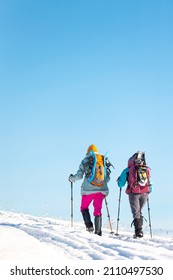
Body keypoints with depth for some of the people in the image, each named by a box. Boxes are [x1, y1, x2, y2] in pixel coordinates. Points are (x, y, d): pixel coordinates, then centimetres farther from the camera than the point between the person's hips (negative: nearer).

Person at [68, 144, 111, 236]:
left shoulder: (85, 161, 1)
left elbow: (79, 175, -2)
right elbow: (108, 176, 9)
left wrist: (71, 178, 17)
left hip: (89, 189, -3)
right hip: (101, 189, 3)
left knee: (84, 207, 15)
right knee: (98, 210, 9)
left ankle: (89, 226, -2)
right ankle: (98, 231, 4)